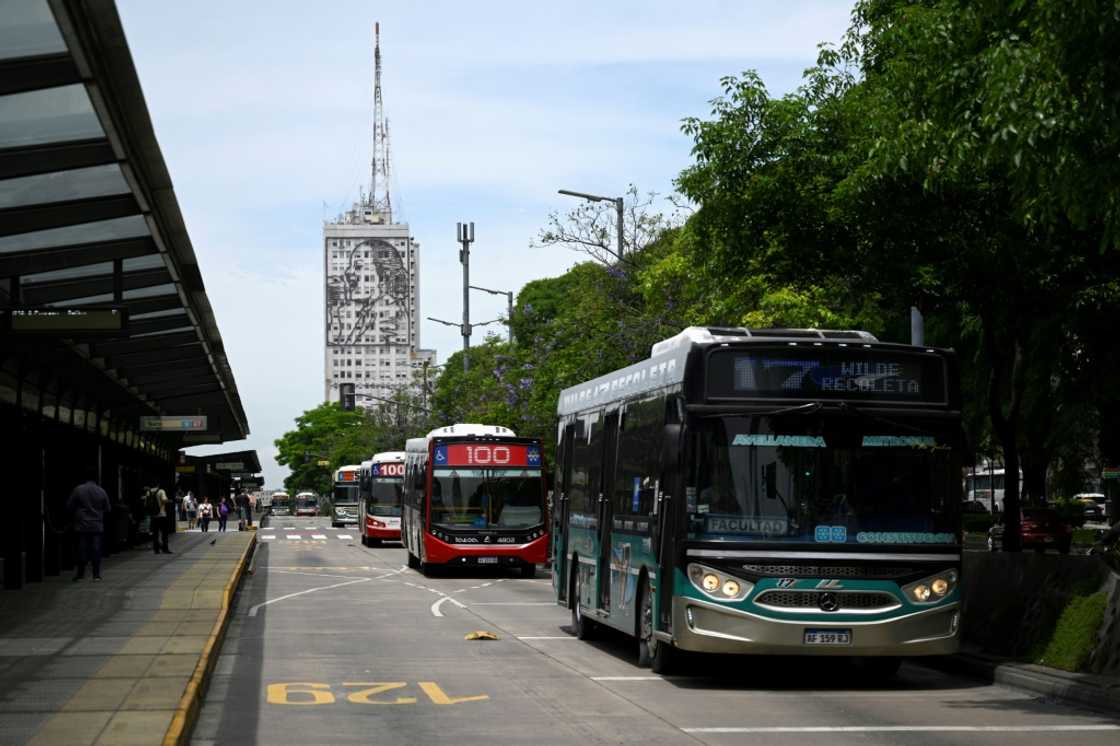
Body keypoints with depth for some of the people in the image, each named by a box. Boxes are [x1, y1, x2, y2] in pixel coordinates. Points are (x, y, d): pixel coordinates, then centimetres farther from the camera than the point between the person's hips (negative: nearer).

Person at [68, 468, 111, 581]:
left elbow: (69, 507, -1)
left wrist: (75, 515, 18)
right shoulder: (101, 492, 1)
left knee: (82, 550, 3)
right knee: (96, 550, 2)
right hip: (97, 526, 1)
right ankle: (96, 574, 1)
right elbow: (107, 509, 8)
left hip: (82, 525, -1)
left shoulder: (78, 490, -5)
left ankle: (80, 573, 6)